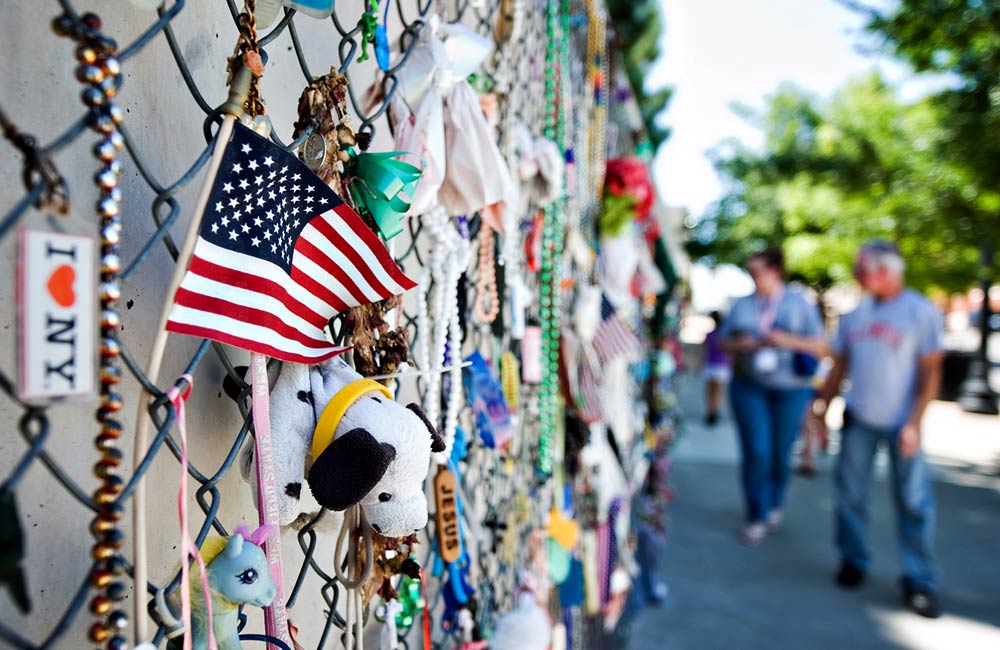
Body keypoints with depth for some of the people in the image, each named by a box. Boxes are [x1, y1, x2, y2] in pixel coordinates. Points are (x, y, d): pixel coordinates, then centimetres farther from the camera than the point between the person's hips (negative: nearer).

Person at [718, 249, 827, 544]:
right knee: (756, 451, -7)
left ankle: (774, 505, 32)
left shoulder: (799, 302, 4)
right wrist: (740, 345, -10)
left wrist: (788, 341, -15)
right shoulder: (743, 304, 10)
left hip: (791, 389, -1)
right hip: (749, 386, 1)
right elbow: (723, 342, 12)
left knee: (780, 451, 6)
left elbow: (820, 346, 1)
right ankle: (757, 517, 6)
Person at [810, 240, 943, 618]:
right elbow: (839, 366, 12)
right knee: (850, 494, 7)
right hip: (858, 419, 4)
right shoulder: (856, 313, 7)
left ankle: (919, 582, 11)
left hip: (901, 424, -4)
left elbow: (930, 372, -8)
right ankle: (853, 562, 24)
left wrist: (915, 423, -14)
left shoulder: (921, 312, -6)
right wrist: (821, 409, 8)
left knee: (913, 501, -1)